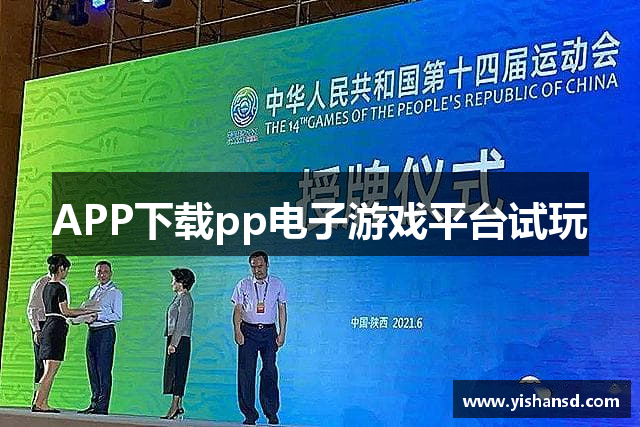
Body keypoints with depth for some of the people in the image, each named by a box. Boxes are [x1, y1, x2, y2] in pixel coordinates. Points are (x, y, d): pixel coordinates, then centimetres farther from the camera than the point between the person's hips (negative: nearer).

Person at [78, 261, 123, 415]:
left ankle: (102, 406, -7)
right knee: (92, 369, 9)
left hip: (106, 332, -8)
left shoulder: (115, 292, -4)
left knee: (103, 369, -8)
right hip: (92, 332, 8)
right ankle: (94, 404, 16)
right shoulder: (93, 291, 19)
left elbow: (118, 316, -11)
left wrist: (98, 316, -20)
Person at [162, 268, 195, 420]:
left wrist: (173, 343, -20)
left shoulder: (185, 299, -11)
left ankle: (175, 406, -9)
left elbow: (181, 324, -17)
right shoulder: (179, 297, 17)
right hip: (174, 340, 10)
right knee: (172, 372, 9)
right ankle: (178, 406, 12)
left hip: (180, 341, -10)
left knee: (176, 372, -9)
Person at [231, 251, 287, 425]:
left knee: (270, 372, -4)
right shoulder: (243, 285, 4)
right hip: (248, 331, 0)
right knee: (246, 373, -4)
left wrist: (282, 333, 0)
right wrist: (237, 331, -9)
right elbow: (237, 310, 3)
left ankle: (272, 413, 6)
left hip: (269, 332, 0)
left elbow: (282, 310, 8)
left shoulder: (277, 284, 7)